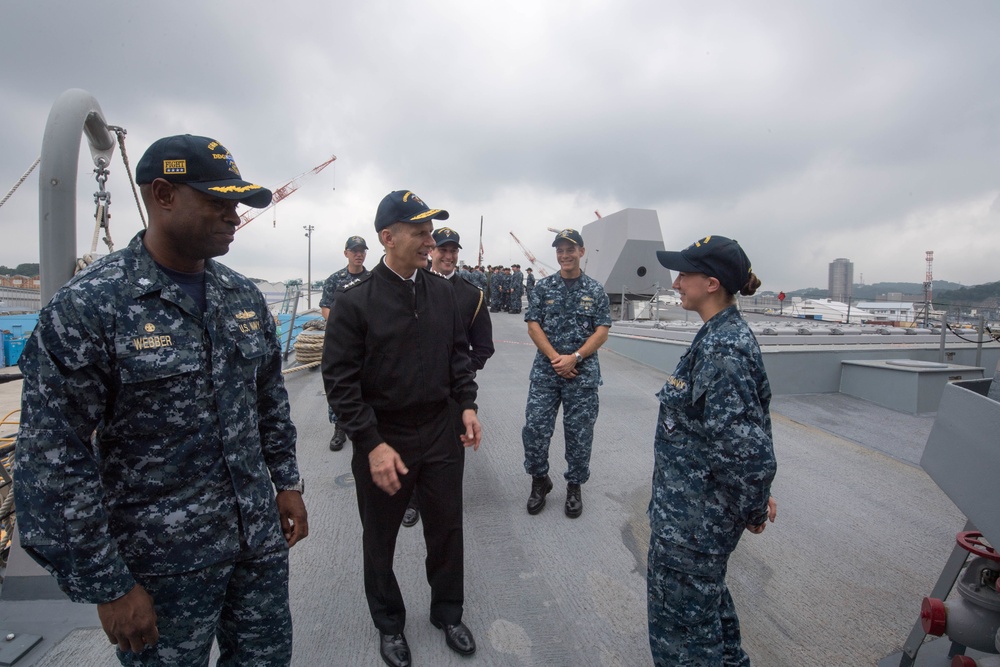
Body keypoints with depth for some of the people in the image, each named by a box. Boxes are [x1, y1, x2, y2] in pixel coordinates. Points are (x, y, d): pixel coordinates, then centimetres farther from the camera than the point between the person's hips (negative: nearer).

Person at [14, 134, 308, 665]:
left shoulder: (244, 296, 2)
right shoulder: (84, 308, -15)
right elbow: (54, 465, -14)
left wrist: (287, 482, 10)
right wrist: (108, 586, -11)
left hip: (261, 541, 5)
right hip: (162, 566, -5)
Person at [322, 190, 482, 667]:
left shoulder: (443, 292, 0)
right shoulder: (355, 301, -14)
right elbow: (340, 381, -15)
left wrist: (467, 405, 0)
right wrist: (373, 444, -19)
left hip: (440, 433, 4)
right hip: (382, 440, -3)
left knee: (447, 530, 18)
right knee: (380, 541, 17)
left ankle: (448, 613, 44)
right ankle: (389, 623, 44)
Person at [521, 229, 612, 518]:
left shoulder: (596, 290, 2)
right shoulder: (543, 286, 4)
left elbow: (602, 331, -2)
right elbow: (533, 325, -1)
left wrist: (574, 358, -15)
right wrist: (555, 358, -13)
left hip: (583, 372, 0)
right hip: (545, 370, 1)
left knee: (579, 433, 7)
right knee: (535, 427, 0)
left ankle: (574, 486, 28)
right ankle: (539, 480, 24)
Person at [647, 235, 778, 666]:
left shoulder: (723, 351, -27)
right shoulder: (724, 335, 4)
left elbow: (745, 448, -27)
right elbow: (750, 424, 12)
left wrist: (752, 511, -10)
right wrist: (756, 497, 16)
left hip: (693, 515, -10)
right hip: (694, 505, 10)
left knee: (681, 618, 10)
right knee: (706, 594, 30)